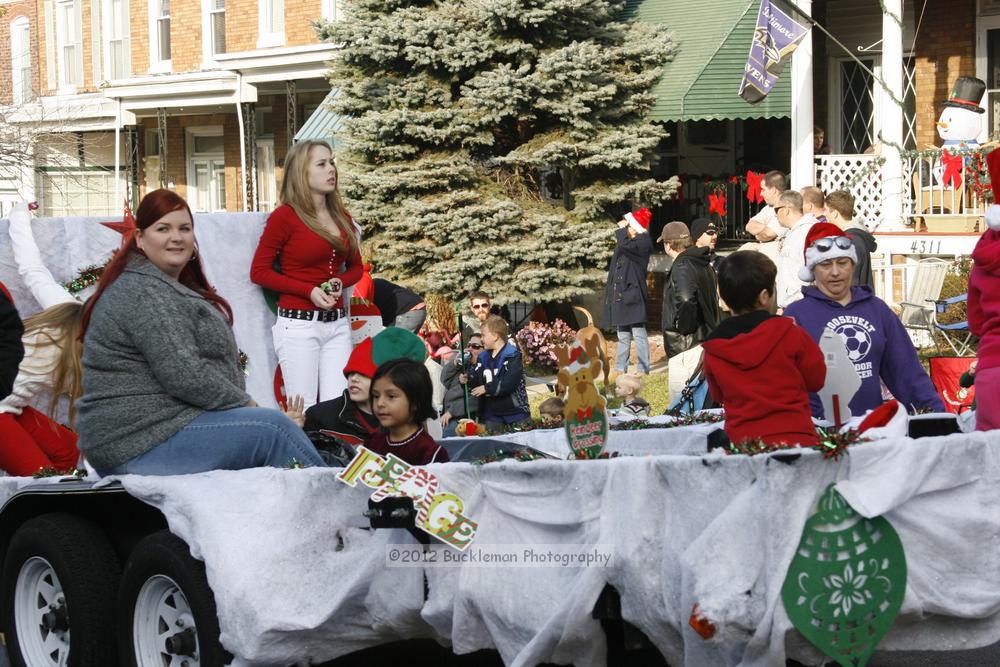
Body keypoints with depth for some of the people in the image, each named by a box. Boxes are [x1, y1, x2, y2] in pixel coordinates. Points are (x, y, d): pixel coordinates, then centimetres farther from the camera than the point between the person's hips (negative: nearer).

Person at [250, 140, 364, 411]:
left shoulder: (341, 216, 13)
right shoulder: (285, 216, -4)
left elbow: (355, 266, 23)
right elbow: (259, 271, -5)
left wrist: (340, 282, -1)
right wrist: (309, 291, -13)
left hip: (337, 324, 5)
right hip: (298, 324, -5)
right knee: (304, 411, -7)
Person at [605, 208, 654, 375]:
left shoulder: (643, 242, -9)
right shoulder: (628, 241, 15)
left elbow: (625, 246, -28)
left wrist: (621, 229, -12)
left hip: (633, 295, -9)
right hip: (620, 295, 9)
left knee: (638, 334, -6)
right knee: (623, 336, 12)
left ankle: (643, 369, -5)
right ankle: (620, 369, 16)